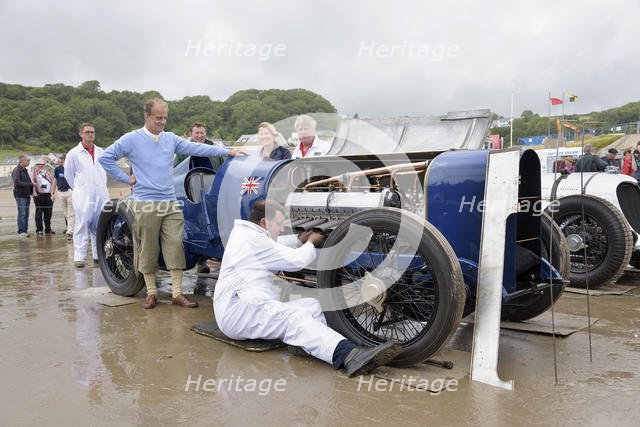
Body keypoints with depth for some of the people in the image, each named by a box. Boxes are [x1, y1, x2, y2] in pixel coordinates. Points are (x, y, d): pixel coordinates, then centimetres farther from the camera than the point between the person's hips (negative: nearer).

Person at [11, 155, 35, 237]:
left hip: (27, 195, 8)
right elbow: (17, 183, -19)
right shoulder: (16, 170, -9)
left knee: (26, 214, 8)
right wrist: (31, 184, -19)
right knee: (22, 214, -7)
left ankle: (25, 231, 13)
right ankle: (21, 232, -4)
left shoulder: (25, 170, 18)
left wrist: (32, 184, 1)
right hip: (20, 195, -8)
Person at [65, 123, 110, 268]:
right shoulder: (73, 153, 3)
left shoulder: (101, 152, 13)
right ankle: (79, 256, -4)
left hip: (101, 195, 4)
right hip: (82, 197, -4)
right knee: (82, 225, -7)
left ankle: (99, 256, 12)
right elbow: (68, 174, 10)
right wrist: (77, 188, 10)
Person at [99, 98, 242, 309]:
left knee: (175, 246, -1)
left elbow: (196, 148, 8)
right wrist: (126, 178, -3)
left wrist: (227, 152, 2)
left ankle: (177, 293, 5)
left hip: (171, 203, 4)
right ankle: (151, 293, 16)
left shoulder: (171, 139, 11)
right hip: (146, 204, -3)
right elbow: (105, 158, 1)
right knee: (148, 250, 3)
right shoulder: (132, 139, 0)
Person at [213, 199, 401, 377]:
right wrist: (310, 243, 10)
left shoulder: (243, 233, 20)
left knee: (311, 305, -5)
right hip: (237, 311, -11)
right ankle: (348, 355, -57)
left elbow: (275, 244, 37)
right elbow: (297, 260, -9)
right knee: (292, 318, -35)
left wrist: (300, 239, 21)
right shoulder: (253, 240, -12)